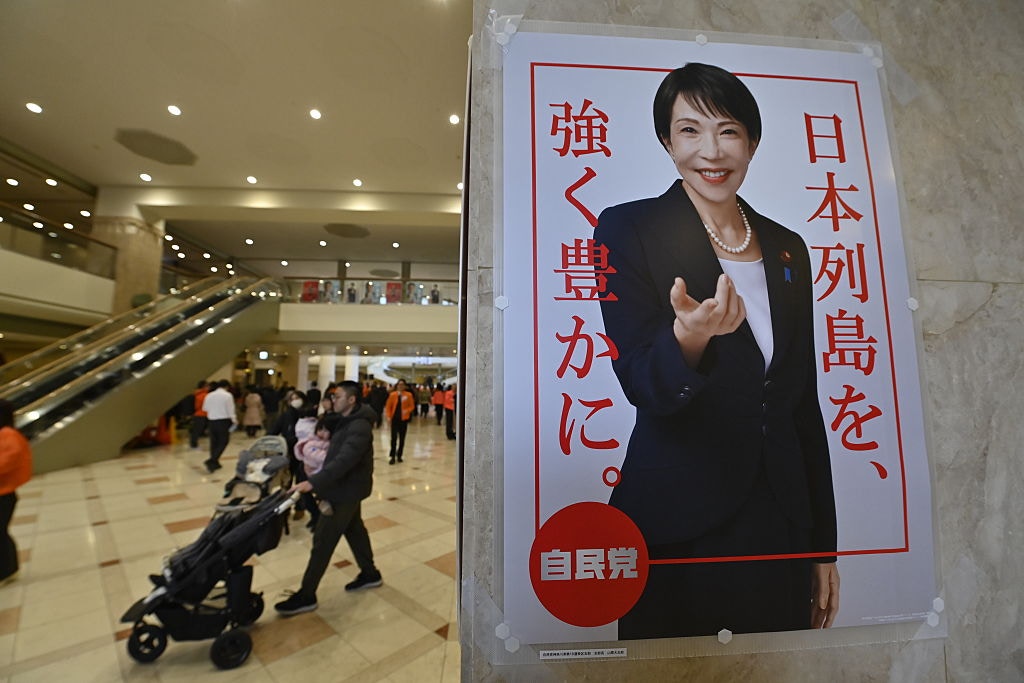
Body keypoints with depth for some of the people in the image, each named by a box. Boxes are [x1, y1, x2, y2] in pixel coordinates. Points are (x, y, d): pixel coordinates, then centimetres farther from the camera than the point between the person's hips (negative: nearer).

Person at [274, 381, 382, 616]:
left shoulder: (359, 427, -25)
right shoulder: (345, 420, 8)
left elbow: (344, 460, -35)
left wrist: (313, 482, -38)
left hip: (347, 489, -10)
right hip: (346, 487, 10)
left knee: (323, 540, 0)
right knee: (354, 530, 21)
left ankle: (306, 596, 14)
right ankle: (370, 574, 37)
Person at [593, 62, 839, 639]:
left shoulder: (788, 249, 7)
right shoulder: (628, 229, -8)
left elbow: (804, 401, 9)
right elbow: (641, 385, -14)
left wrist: (823, 546, 10)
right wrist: (689, 337, -36)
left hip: (779, 521, 5)